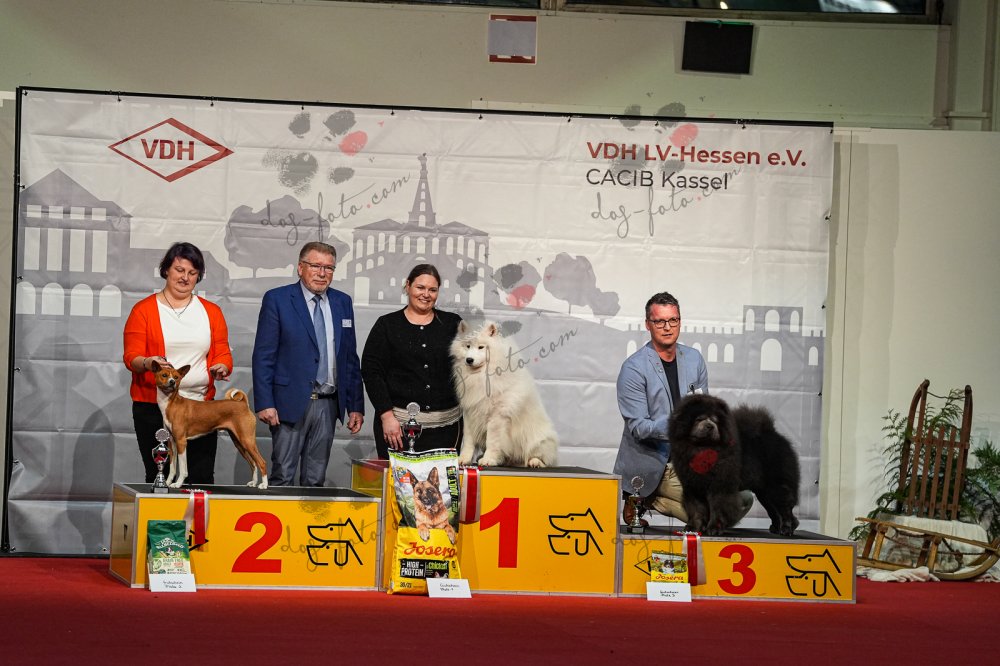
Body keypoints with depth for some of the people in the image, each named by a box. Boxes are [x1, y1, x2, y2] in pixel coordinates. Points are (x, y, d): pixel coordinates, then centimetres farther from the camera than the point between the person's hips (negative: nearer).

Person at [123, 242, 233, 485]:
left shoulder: (211, 312, 14)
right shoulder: (144, 310, 4)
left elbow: (223, 354, 11)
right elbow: (131, 356, -2)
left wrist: (221, 368, -12)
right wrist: (147, 363, -24)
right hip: (153, 407, -2)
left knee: (202, 478, -6)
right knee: (159, 476, -2)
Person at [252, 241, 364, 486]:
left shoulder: (343, 302, 12)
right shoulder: (277, 300, -2)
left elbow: (351, 358, 15)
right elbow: (263, 356, -5)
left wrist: (356, 406, 10)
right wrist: (264, 403, -13)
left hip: (328, 405, 4)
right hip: (291, 403, -4)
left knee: (316, 480, 7)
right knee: (282, 477, -5)